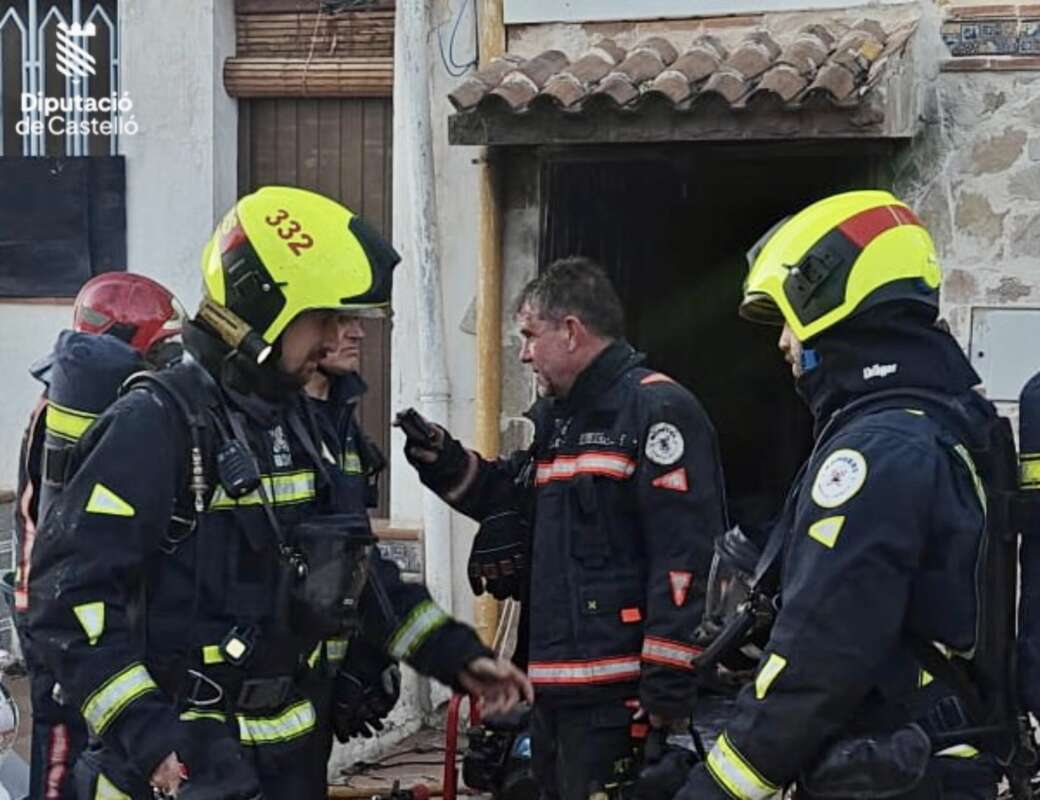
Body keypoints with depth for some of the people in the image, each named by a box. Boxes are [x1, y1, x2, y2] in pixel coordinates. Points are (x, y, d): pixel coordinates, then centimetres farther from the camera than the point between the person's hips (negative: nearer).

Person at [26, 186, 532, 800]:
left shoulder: (291, 422, 11)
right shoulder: (159, 422, -16)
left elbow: (354, 565, 20)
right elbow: (69, 592, -22)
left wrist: (455, 654, 14)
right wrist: (146, 734, -29)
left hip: (286, 748, 8)